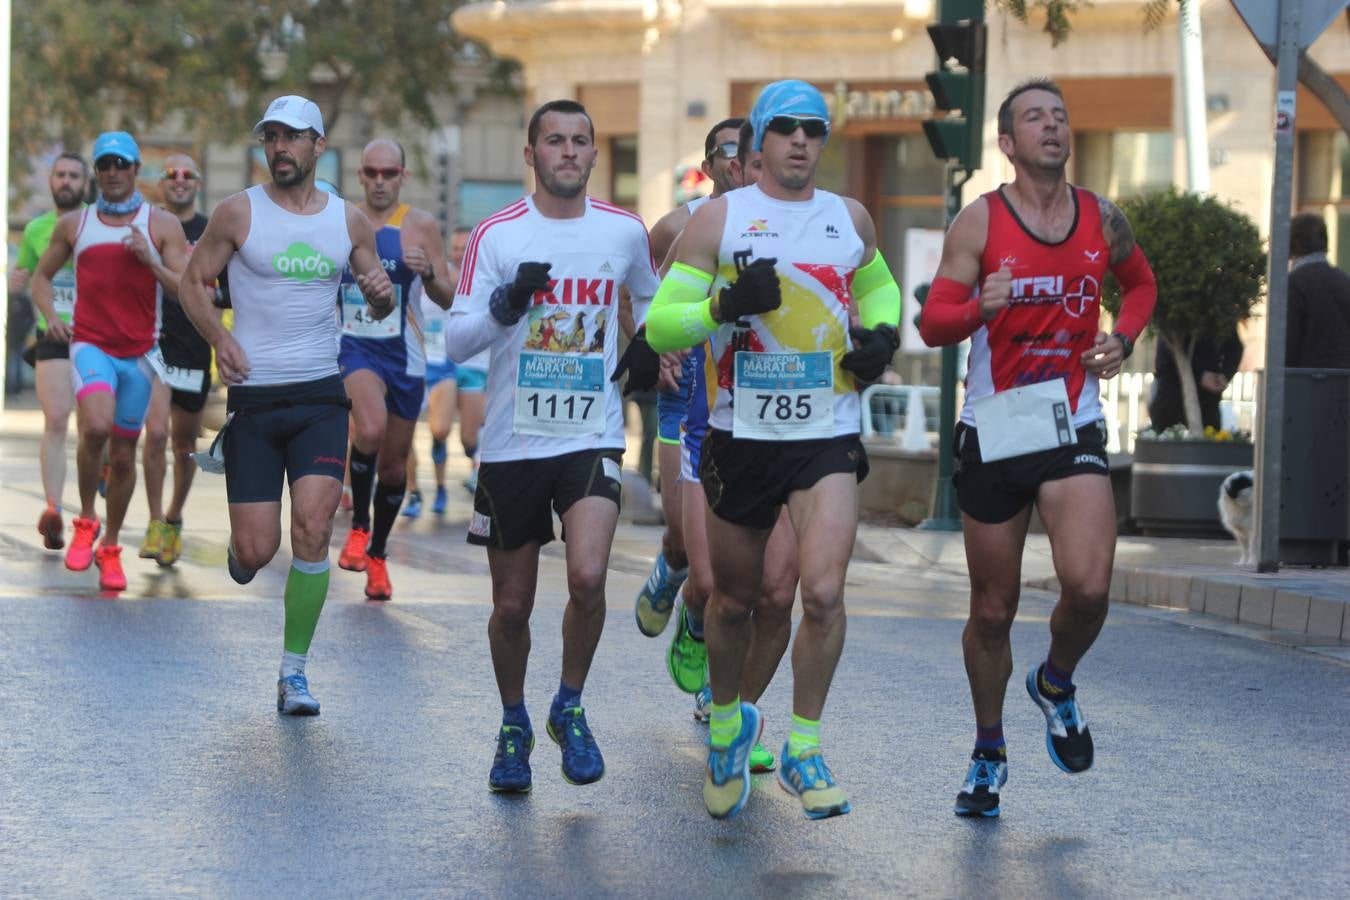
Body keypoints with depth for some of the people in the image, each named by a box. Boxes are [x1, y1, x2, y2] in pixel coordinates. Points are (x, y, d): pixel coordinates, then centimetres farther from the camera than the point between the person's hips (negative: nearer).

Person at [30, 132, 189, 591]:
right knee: (96, 427, -28)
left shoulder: (162, 225, 2)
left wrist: (149, 261, -17)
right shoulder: (73, 224, 7)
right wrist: (51, 316, 0)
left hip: (139, 353, 1)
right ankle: (86, 520, -5)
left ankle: (110, 548, 25)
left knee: (123, 454, 8)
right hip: (90, 345, -1)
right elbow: (42, 275, 18)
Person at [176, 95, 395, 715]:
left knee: (313, 529, -14)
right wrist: (219, 337, -12)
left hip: (321, 395, 1)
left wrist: (382, 293, -9)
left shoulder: (350, 221, 6)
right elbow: (193, 280, 6)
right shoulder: (238, 213, -1)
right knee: (256, 552, -4)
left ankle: (294, 671, -1)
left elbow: (378, 308, 16)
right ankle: (239, 548, 35)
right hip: (253, 398, -1)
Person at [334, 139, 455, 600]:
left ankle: (377, 553, 31)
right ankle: (359, 525, -9)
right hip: (354, 345, -1)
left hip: (404, 354, 1)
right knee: (370, 429, -30)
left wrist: (428, 273, -21)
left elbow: (448, 300, -3)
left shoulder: (421, 225, -1)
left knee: (394, 463, 10)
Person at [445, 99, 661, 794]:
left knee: (587, 577, -20)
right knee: (512, 605, 7)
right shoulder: (497, 235, -3)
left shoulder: (624, 231, 4)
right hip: (512, 442, 0)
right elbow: (455, 341, -7)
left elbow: (650, 296, 27)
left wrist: (648, 348, 14)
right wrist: (506, 304, -22)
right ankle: (513, 725, 30)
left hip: (593, 437, 0)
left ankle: (570, 708, 3)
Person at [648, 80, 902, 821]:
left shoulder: (850, 219, 8)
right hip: (742, 434, -1)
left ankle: (803, 749, 0)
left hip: (829, 434, 1)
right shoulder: (718, 218, -2)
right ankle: (726, 722, 38)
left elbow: (878, 284, 29)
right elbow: (659, 325, -5)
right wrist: (725, 307, -23)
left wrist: (883, 332, 8)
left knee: (824, 592, -16)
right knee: (734, 599, 11)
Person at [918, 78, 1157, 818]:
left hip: (1072, 428, 1)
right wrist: (979, 307, -29)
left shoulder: (1102, 219, 4)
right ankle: (988, 753, 27)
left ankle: (1055, 685, 14)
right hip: (993, 432, -1)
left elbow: (1140, 285, 24)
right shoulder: (980, 221, -5)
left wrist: (1122, 338, 4)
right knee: (992, 610, 7)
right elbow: (932, 323, -8)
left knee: (1089, 585, -19)